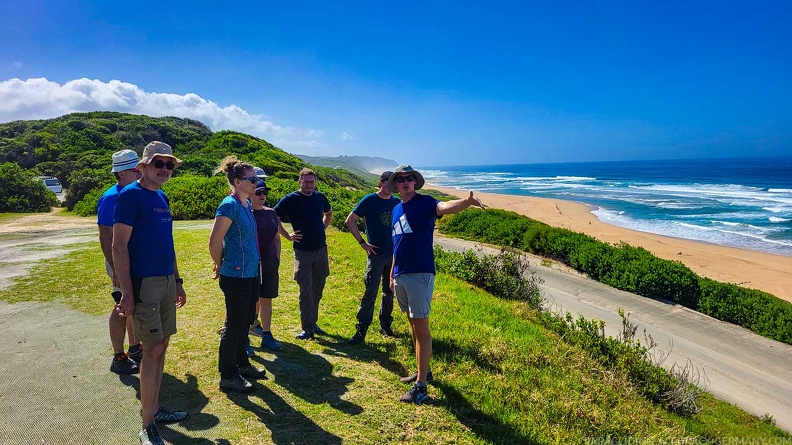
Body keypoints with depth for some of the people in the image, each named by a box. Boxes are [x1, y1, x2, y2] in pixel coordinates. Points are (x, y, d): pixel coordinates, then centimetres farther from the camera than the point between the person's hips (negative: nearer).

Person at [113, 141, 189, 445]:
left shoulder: (162, 198, 14)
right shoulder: (131, 195, -10)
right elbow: (119, 246, -14)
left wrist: (177, 282, 19)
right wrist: (126, 292, -18)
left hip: (166, 281, 8)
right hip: (143, 283, -8)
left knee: (161, 345, 12)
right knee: (153, 348, -6)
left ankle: (154, 408, 25)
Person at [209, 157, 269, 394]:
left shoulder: (246, 204, 9)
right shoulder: (230, 205, -18)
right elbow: (214, 241, -22)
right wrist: (220, 265, -7)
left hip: (250, 274, 9)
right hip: (235, 276, -9)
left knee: (244, 322, 19)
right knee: (234, 325, 3)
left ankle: (242, 364, 35)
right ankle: (227, 376, 17)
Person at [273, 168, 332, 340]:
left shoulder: (320, 197, 5)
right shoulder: (290, 200, -9)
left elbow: (328, 212, 25)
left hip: (321, 250, 5)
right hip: (303, 252, -5)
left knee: (317, 290, 13)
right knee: (306, 291, -4)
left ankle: (313, 322, 26)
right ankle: (307, 328, 4)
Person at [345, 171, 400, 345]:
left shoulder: (396, 202, 6)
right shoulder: (369, 200, -8)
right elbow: (350, 221, -7)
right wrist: (362, 243, -10)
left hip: (393, 254, 5)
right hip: (376, 254, -5)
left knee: (389, 291, 13)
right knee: (370, 292, -6)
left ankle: (385, 325, 27)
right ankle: (361, 330, 1)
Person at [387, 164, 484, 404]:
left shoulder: (424, 203, -8)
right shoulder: (396, 210, 15)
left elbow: (444, 207, -31)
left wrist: (466, 202, -52)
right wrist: (392, 274, 21)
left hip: (420, 274, -8)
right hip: (400, 275, 8)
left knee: (421, 326, -7)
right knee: (413, 324, 16)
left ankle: (421, 386, -3)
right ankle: (423, 370, 31)